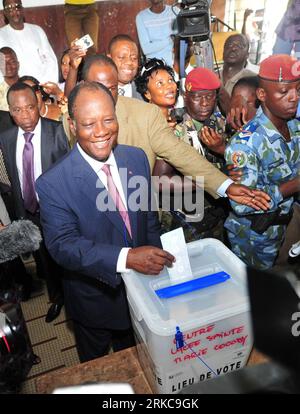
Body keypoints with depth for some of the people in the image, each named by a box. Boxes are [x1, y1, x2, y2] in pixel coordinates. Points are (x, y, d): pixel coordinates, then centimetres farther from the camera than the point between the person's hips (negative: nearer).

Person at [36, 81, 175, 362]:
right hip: (94, 301, -3)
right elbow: (62, 245, -29)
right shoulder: (53, 184, -24)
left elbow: (149, 217, 1)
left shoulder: (137, 158, -9)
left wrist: (157, 264, 6)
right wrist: (126, 258, -41)